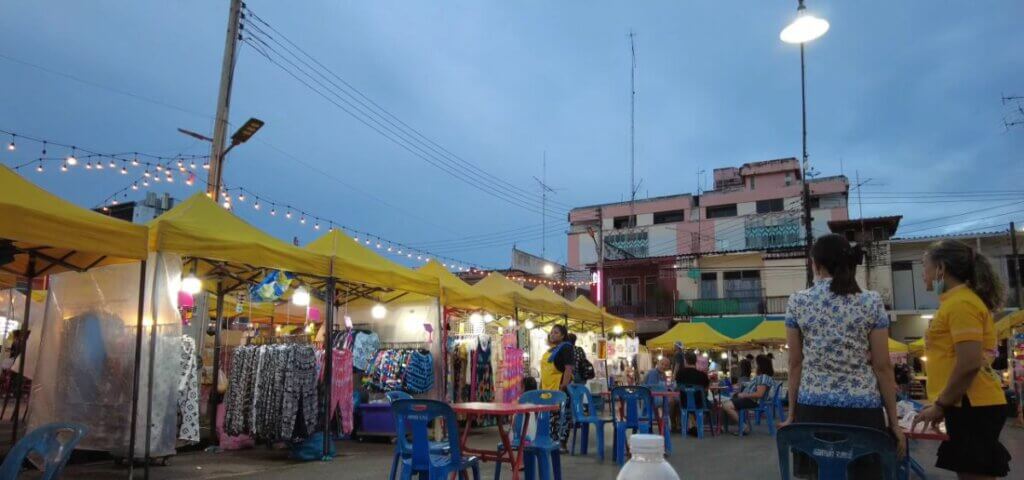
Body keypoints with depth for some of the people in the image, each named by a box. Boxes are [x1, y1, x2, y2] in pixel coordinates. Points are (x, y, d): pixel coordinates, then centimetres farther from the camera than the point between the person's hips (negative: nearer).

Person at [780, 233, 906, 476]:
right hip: (862, 410, -1)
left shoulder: (797, 302, -1)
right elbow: (882, 367, -2)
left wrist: (792, 413, 9)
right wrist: (894, 421, 5)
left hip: (813, 409, 1)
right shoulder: (872, 302, -2)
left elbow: (795, 363, 2)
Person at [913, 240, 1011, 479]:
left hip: (972, 407, -10)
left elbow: (969, 363, -21)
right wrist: (942, 405, 21)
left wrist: (940, 405, -14)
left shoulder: (961, 303, -13)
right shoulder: (956, 301, 18)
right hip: (968, 405, 10)